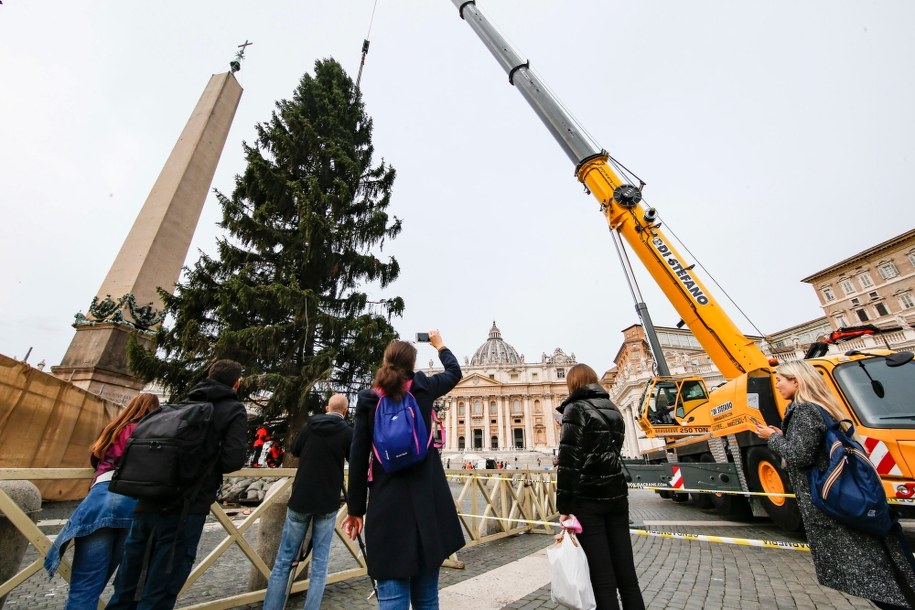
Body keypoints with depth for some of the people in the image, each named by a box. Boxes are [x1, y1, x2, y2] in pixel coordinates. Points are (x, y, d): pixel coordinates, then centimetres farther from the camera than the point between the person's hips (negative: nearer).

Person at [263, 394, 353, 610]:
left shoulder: (309, 425, -1)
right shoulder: (348, 433, -9)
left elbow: (295, 450, 16)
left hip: (300, 499, 2)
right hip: (327, 503, -2)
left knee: (284, 560, 12)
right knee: (319, 564, 8)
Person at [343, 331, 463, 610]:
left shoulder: (368, 398, 0)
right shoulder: (424, 388, -1)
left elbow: (358, 458, 0)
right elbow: (454, 372, 19)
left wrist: (355, 509, 9)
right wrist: (439, 345, 36)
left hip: (387, 502, 0)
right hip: (427, 499, 1)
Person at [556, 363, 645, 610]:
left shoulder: (575, 409, -11)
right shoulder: (612, 408, 10)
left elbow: (569, 461, -17)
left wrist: (564, 507, -12)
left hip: (587, 498, -7)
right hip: (616, 494, 7)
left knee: (602, 579, 2)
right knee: (626, 574, 14)